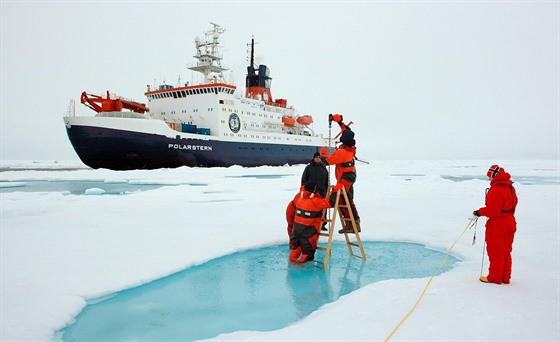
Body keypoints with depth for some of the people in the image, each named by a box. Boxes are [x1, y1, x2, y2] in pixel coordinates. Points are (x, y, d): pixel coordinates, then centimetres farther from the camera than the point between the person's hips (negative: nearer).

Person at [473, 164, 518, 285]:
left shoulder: (495, 190, -20)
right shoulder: (510, 188, 10)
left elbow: (492, 210, -24)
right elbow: (513, 204, 15)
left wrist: (480, 212, -9)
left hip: (497, 224, -9)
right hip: (510, 221, 9)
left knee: (495, 251, 2)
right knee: (505, 251, 15)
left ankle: (495, 277, 9)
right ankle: (505, 277, 22)